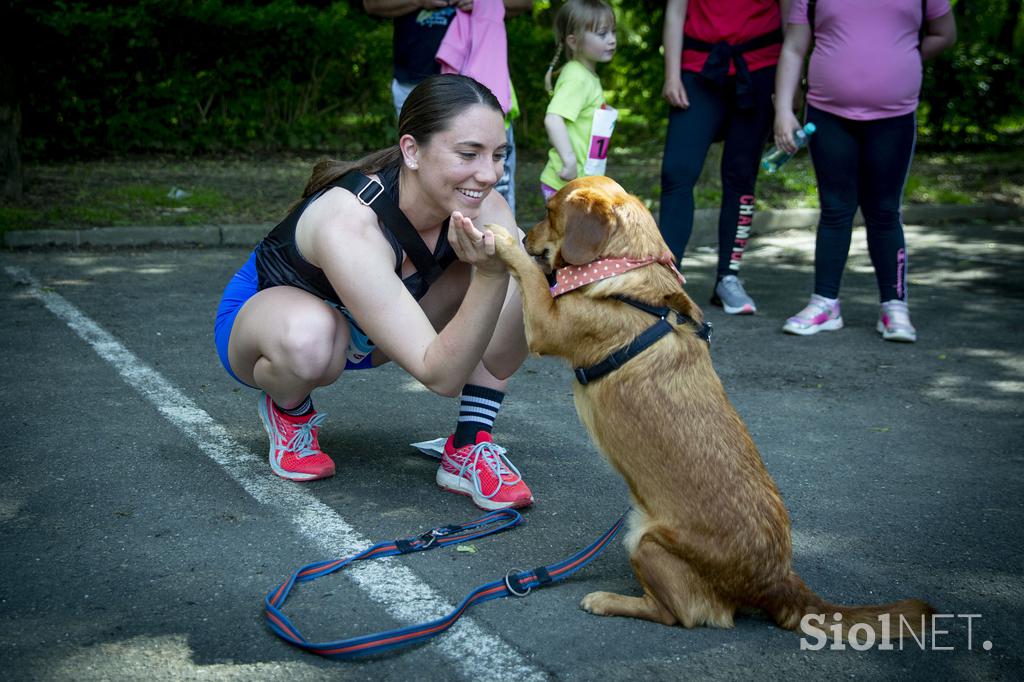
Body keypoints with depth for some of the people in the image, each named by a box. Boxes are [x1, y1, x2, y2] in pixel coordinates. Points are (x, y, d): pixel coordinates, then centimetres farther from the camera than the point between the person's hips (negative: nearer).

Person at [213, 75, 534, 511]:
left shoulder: (481, 206, -22)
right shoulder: (349, 225, -39)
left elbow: (498, 363, -25)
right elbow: (440, 376, -40)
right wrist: (490, 276, -53)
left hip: (370, 335, 5)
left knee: (519, 286, -17)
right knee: (312, 337, -42)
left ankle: (469, 450, -10)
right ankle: (289, 412, -5)